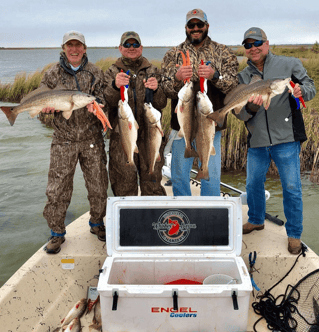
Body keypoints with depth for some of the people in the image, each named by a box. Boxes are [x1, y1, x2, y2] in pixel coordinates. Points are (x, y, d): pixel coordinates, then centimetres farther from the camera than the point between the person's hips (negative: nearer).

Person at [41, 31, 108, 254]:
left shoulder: (95, 72, 7)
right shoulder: (53, 74, 7)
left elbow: (103, 98, 0)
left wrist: (96, 105, -24)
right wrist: (47, 106, -14)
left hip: (92, 139, 1)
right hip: (63, 140, 0)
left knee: (98, 186, 8)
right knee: (57, 189, 0)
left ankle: (97, 223, 31)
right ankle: (57, 233, 18)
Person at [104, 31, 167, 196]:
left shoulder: (153, 71, 11)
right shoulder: (112, 72, 10)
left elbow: (161, 104, 0)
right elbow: (107, 101, -8)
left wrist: (155, 89, -21)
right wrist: (115, 86, -29)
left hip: (150, 135, 1)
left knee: (152, 183, 3)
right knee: (124, 185, 3)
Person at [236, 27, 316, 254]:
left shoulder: (290, 65, 0)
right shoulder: (243, 76, 9)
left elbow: (311, 87, 3)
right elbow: (240, 114, 2)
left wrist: (301, 90, -20)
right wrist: (251, 107, -21)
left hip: (286, 138, -4)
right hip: (257, 141, 4)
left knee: (291, 188, 1)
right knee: (253, 184, 16)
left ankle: (294, 234, 19)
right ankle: (256, 220, 40)